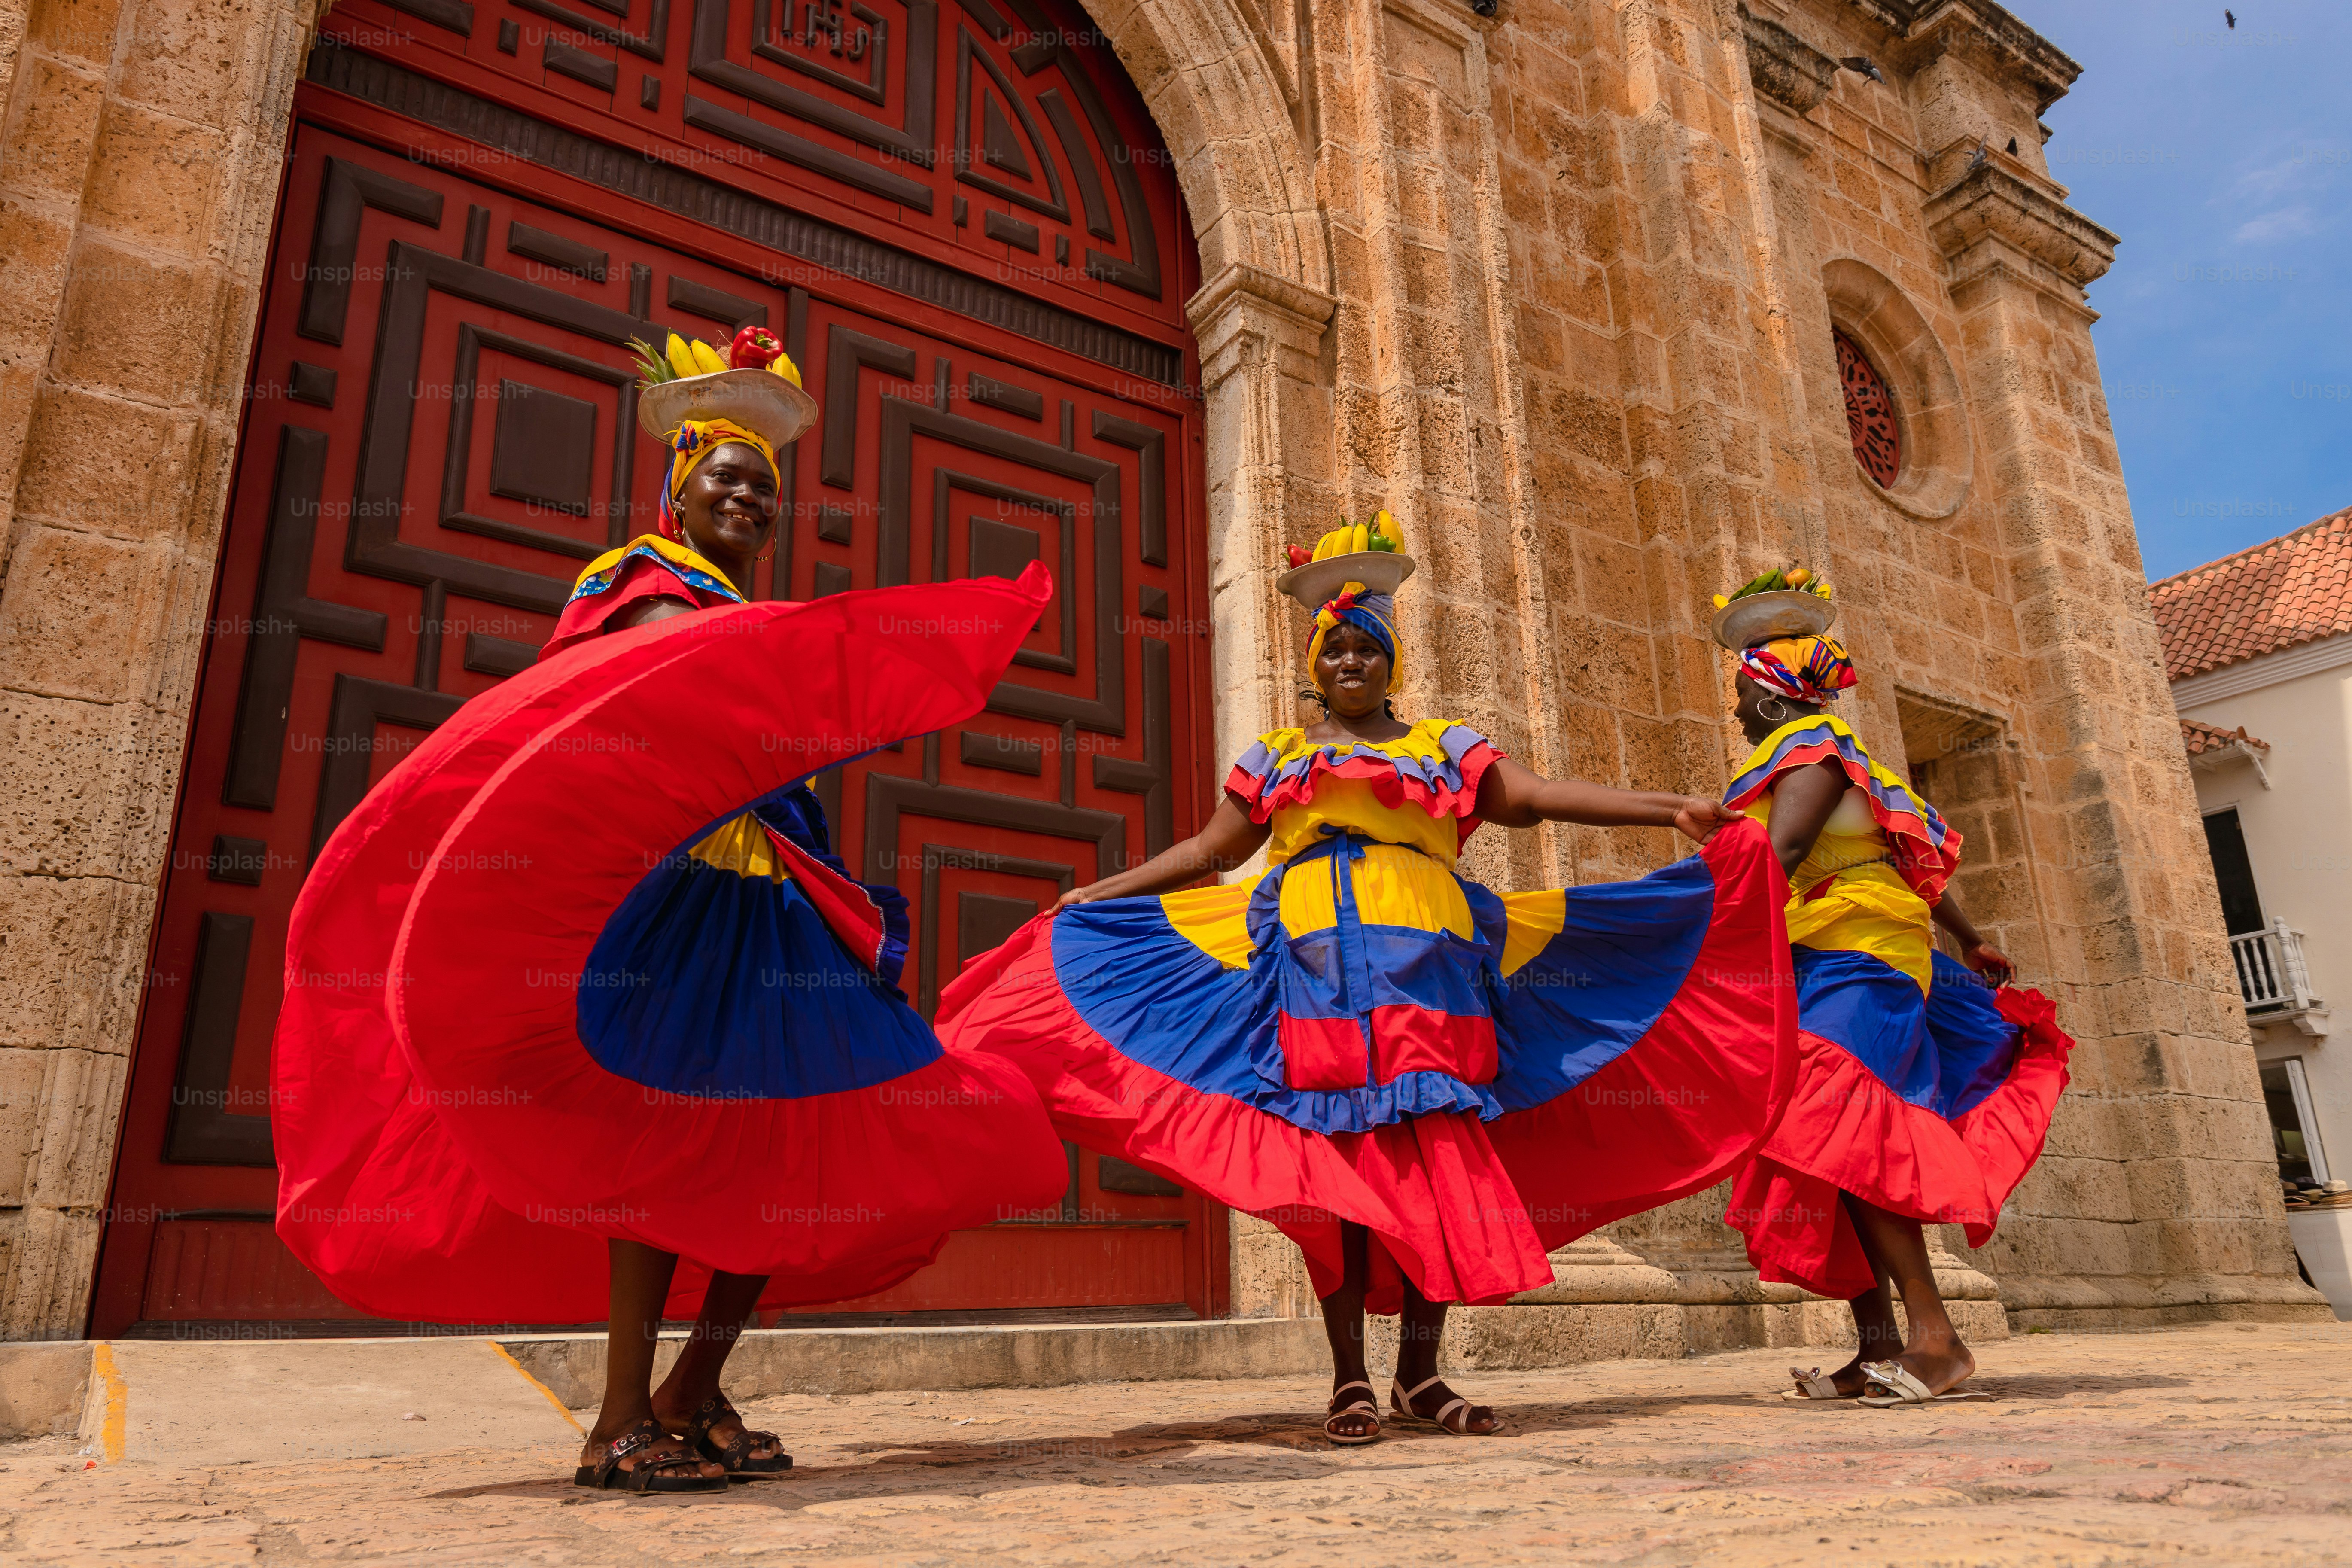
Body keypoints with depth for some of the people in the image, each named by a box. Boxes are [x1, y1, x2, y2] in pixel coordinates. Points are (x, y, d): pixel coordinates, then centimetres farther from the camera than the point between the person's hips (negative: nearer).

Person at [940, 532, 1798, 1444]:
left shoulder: (1445, 748, 19)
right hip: (1317, 963, 0)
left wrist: (1672, 812, -3)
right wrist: (1089, 896, 19)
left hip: (1425, 965, 1)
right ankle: (1350, 1379, 0)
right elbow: (1208, 850, 22)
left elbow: (1538, 796, 9)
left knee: (1437, 1157, -6)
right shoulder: (1275, 756, 21)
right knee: (1334, 1157, -6)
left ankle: (1420, 1374, 4)